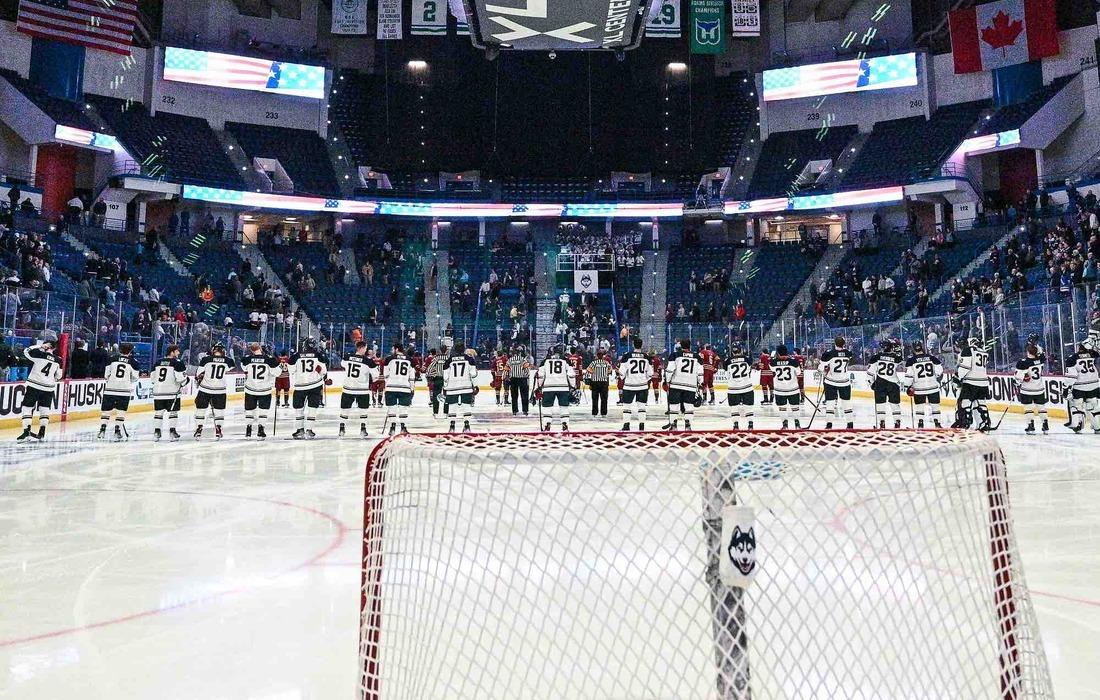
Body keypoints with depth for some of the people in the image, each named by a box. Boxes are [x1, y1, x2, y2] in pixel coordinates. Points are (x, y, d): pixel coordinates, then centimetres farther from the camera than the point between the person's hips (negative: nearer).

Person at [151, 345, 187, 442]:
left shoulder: (158, 362, 12)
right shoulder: (177, 362, -7)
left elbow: (153, 377, 15)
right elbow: (181, 377, -14)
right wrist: (185, 380, 6)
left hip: (158, 391, 5)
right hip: (172, 392, -5)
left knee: (158, 412, 11)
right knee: (173, 412, 4)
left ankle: (156, 432, 11)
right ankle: (172, 432, 2)